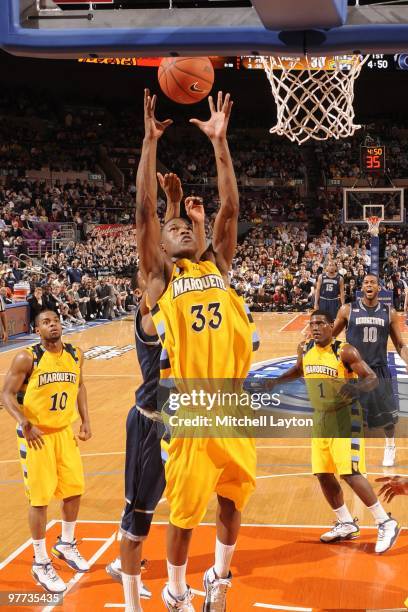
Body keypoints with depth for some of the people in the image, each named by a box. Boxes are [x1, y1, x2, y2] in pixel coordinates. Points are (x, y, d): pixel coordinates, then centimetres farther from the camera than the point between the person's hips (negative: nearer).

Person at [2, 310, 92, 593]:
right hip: (36, 434, -5)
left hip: (65, 432, 5)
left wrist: (85, 420, 9)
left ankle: (66, 545, 37)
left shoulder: (75, 355, 0)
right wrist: (24, 423, -29)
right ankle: (41, 564, 14)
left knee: (74, 490, 13)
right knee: (40, 499, -1)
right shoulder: (27, 358, -17)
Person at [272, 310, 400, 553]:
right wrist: (274, 382, 20)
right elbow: (299, 370, 26)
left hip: (345, 417, -7)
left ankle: (386, 523, -6)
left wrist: (356, 389, -38)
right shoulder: (305, 349, 4)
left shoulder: (345, 351, -15)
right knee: (323, 475, 9)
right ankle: (346, 524, 25)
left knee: (350, 473, -16)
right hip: (321, 418, 7)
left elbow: (372, 378, -19)